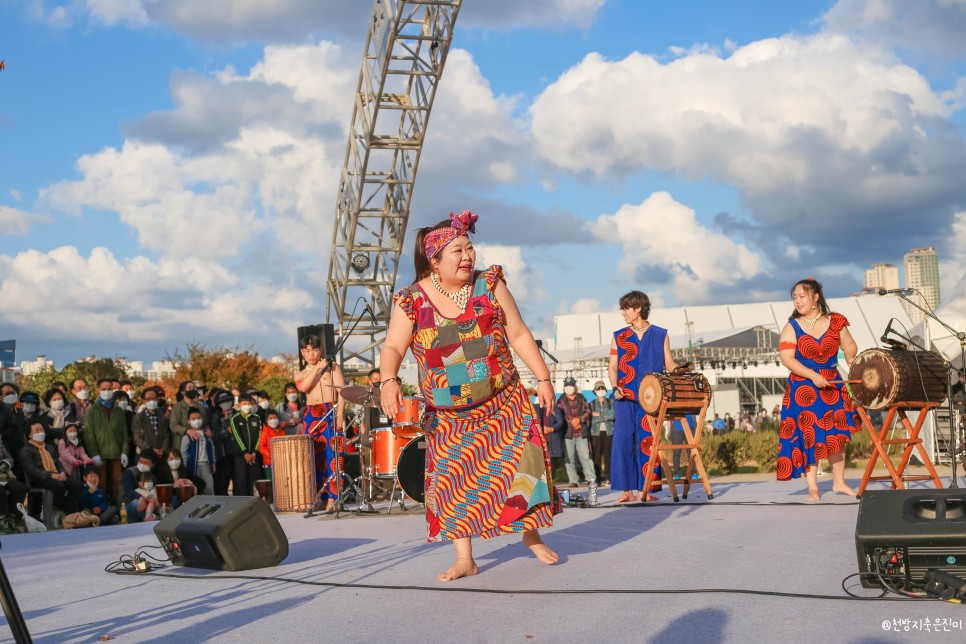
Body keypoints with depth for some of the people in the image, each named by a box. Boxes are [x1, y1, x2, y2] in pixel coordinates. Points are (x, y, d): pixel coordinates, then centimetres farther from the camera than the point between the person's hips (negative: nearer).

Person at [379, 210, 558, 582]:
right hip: (449, 416, -1)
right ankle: (464, 559, 7)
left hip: (503, 404, 1)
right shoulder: (412, 301, -4)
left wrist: (543, 377, 0)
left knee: (521, 464, -6)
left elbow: (518, 334, 3)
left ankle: (532, 536, 16)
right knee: (453, 479, -3)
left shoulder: (490, 284, 0)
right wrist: (389, 380, -28)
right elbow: (393, 347, -8)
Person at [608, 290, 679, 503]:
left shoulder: (660, 335, 10)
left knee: (648, 443, -2)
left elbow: (669, 364, 8)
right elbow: (612, 367, 11)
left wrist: (679, 370, -13)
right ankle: (627, 489, 0)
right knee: (623, 441, -5)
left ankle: (645, 489, 2)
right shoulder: (619, 337, 13)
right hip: (625, 399, 1)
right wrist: (615, 387, -5)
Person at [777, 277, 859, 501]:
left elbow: (850, 345, 15)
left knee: (837, 434, 7)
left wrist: (850, 359, -8)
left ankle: (839, 482, 20)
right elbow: (787, 358, -11)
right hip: (802, 389, -2)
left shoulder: (835, 323, 3)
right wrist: (813, 376, -20)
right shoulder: (792, 327, -3)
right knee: (807, 436, -3)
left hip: (832, 386, 2)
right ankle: (812, 486, 3)